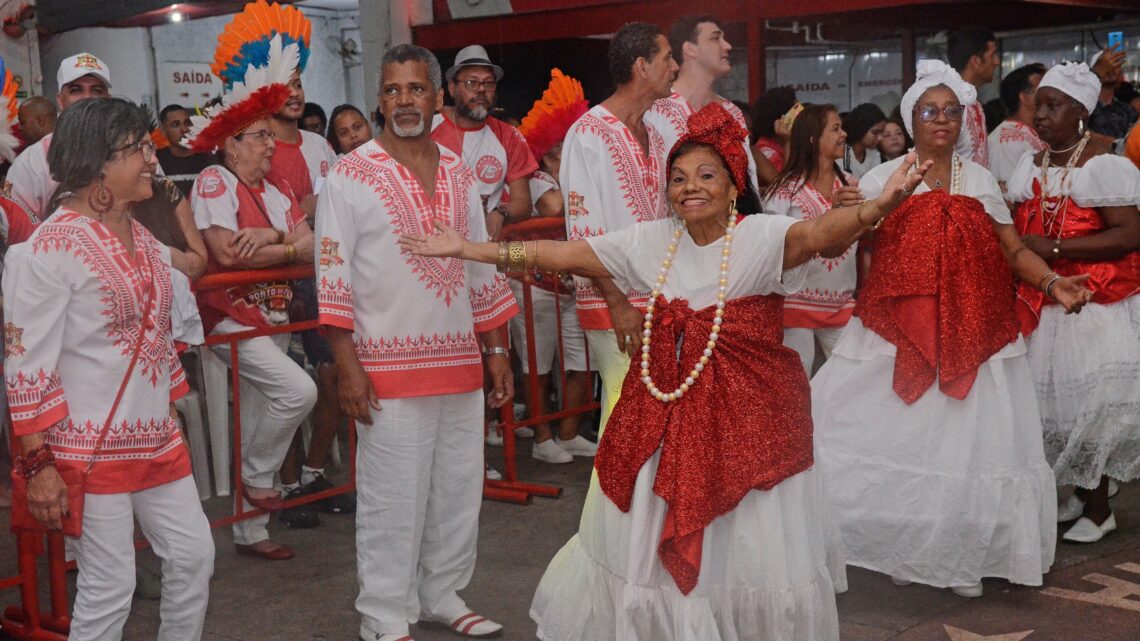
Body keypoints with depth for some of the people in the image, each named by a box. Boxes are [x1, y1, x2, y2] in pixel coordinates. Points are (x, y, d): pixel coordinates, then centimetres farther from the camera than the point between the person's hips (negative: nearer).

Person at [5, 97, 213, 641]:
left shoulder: (142, 238, 9)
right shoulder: (50, 248, -15)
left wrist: (172, 419, 19)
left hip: (155, 439, 8)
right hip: (90, 448, -8)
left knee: (194, 555, 12)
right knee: (109, 588, 0)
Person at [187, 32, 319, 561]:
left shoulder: (277, 195, 12)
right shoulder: (214, 182, -9)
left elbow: (312, 247, 0)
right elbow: (225, 251, -21)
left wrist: (271, 235, -19)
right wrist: (289, 249, -9)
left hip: (272, 318, 7)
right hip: (230, 316, -7)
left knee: (256, 429, 10)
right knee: (298, 390, -24)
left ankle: (249, 531, 19)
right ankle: (259, 478, -1)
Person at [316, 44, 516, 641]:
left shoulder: (459, 173, 11)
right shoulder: (350, 175, -4)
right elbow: (333, 276, -7)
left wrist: (497, 352, 12)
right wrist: (347, 367, -13)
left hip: (461, 362, 5)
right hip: (390, 367, -5)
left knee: (459, 489, 12)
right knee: (392, 500, 0)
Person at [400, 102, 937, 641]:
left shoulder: (761, 238, -11)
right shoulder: (651, 241, 3)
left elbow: (817, 232, -31)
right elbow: (562, 254, 6)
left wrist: (877, 207, -53)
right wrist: (467, 249, 5)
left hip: (747, 415, -4)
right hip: (663, 414, 5)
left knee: (747, 550, 5)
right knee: (652, 545, 17)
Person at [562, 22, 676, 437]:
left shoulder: (655, 136, 16)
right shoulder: (589, 134, -8)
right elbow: (583, 233, -13)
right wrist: (619, 304, -17)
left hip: (660, 300, 7)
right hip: (616, 306, -7)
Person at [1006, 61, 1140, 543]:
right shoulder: (1032, 167, 12)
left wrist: (1053, 248, -21)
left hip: (1098, 304, -6)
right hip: (1043, 302, 7)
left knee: (1094, 399, -6)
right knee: (1057, 395, 7)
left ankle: (1097, 507, 7)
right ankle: (1080, 495, 20)